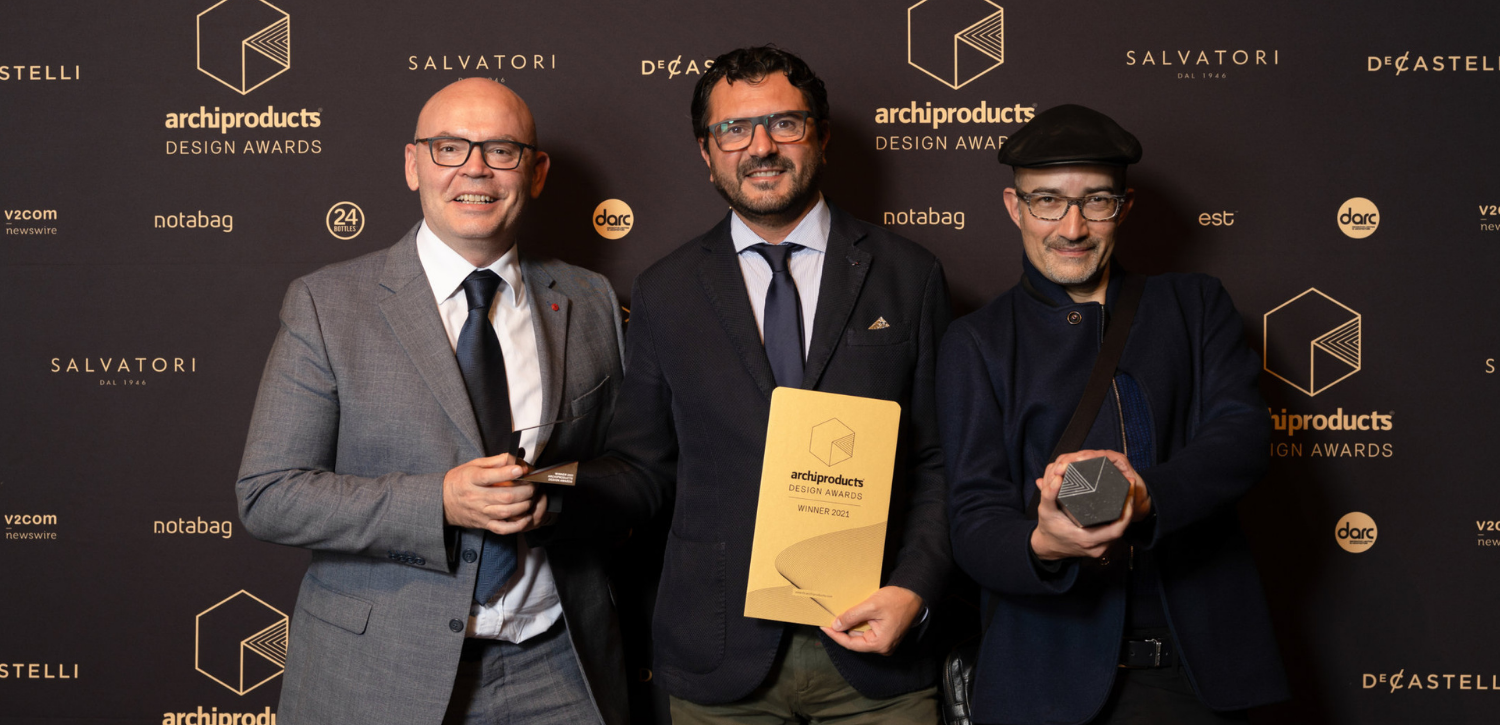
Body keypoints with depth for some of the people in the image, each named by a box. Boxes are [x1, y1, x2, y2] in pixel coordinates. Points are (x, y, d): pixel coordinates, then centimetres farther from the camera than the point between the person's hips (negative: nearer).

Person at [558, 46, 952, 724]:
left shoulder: (908, 275, 3)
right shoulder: (664, 293, 5)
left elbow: (938, 461, 3)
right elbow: (645, 467, 6)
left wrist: (913, 590, -10)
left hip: (875, 647, 0)